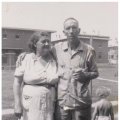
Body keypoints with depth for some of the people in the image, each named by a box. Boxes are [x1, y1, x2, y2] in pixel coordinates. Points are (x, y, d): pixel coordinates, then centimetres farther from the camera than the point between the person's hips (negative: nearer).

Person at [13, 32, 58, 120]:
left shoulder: (54, 60, 4)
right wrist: (18, 104, -7)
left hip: (49, 106, 2)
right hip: (30, 106, -2)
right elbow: (17, 82, -2)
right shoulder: (26, 59, -2)